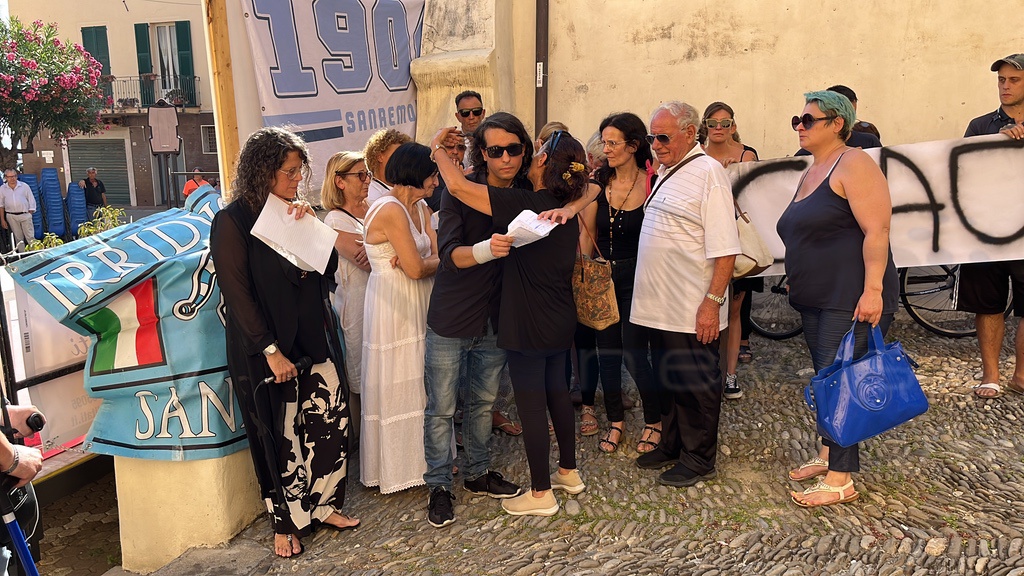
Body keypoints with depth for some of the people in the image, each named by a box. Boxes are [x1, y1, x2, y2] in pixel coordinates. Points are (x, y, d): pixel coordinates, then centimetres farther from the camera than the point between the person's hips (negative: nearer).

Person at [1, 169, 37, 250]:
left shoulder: (24, 186, 1)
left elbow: (31, 200, 5)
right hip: (11, 216, 2)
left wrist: (31, 211, -2)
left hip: (25, 215, -2)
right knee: (18, 238, 7)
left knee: (30, 237, -4)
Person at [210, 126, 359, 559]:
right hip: (268, 349, -5)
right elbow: (236, 292, -13)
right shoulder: (233, 220, -9)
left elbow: (329, 267, 6)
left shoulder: (295, 213, 9)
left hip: (315, 340, 6)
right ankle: (286, 522, 24)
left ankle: (323, 504, 27)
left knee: (331, 422, 7)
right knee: (280, 437, 6)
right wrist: (271, 351, -16)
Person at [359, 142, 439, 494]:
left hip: (417, 306, 8)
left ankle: (420, 458, 30)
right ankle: (397, 469, 21)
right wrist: (440, 260, -2)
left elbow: (437, 257, 0)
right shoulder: (390, 209, -18)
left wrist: (416, 261, -19)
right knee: (396, 388, 5)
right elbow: (417, 269, -20)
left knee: (419, 383, 15)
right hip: (393, 308, -8)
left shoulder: (420, 208, 10)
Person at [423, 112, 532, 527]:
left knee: (482, 401, 20)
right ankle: (439, 486, 24)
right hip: (451, 320, -4)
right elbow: (449, 253, -24)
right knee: (441, 408, 6)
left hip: (496, 318, 4)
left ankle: (478, 472, 38)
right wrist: (485, 250, -44)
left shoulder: (527, 194, -2)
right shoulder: (460, 192, -15)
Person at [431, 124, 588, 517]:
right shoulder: (566, 211, 3)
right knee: (557, 393, 21)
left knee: (531, 405, 3)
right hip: (560, 322, 8)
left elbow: (457, 186, -23)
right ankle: (569, 472, 37)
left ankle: (541, 493, 17)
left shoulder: (523, 204, -21)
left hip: (527, 326, -8)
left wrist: (437, 148, -7)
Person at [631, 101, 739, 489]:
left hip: (693, 310, -8)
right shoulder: (665, 171, 13)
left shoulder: (708, 173, -13)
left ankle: (699, 459, 20)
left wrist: (713, 301, -22)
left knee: (695, 385, 5)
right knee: (668, 379, 18)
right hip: (660, 306, 8)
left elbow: (724, 248, -18)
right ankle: (671, 445, 33)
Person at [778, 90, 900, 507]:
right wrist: (797, 284, 23)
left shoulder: (853, 165, -11)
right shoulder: (810, 173, 18)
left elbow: (876, 230, -19)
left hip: (852, 300, -9)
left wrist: (873, 289, -25)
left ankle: (840, 480, 0)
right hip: (815, 300, 9)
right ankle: (828, 455, 28)